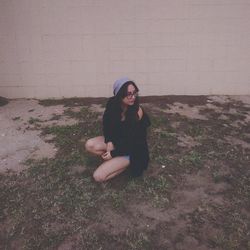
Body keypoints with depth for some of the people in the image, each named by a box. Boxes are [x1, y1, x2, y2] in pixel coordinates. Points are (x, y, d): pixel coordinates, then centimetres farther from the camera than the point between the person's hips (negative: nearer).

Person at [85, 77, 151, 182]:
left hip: (131, 150, -5)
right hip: (116, 140, 6)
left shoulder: (138, 112, -28)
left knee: (98, 176, -14)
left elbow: (136, 142, -22)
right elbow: (106, 124, 1)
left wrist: (113, 153, -17)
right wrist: (109, 141, -16)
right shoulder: (112, 104, -16)